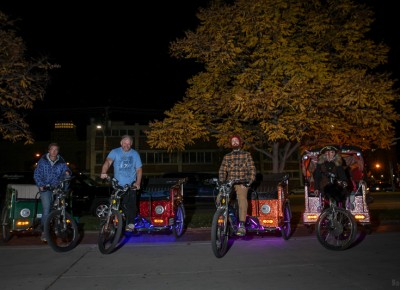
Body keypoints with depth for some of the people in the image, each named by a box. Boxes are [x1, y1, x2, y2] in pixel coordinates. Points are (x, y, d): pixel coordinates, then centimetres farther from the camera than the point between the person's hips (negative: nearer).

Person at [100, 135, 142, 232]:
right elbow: (108, 162, -17)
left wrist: (138, 182, -9)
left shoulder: (135, 154, 6)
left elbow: (139, 169, 5)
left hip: (131, 185, 0)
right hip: (118, 184, 0)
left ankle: (130, 224, 8)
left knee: (131, 205, -4)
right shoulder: (115, 152, 1)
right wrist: (103, 172, -37)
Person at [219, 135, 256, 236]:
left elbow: (252, 169, 3)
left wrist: (249, 182, -10)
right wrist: (222, 182, -3)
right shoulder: (227, 157, 18)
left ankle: (242, 225, -28)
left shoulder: (246, 155, 10)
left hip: (242, 183, -3)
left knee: (242, 198, -29)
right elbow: (222, 170, 12)